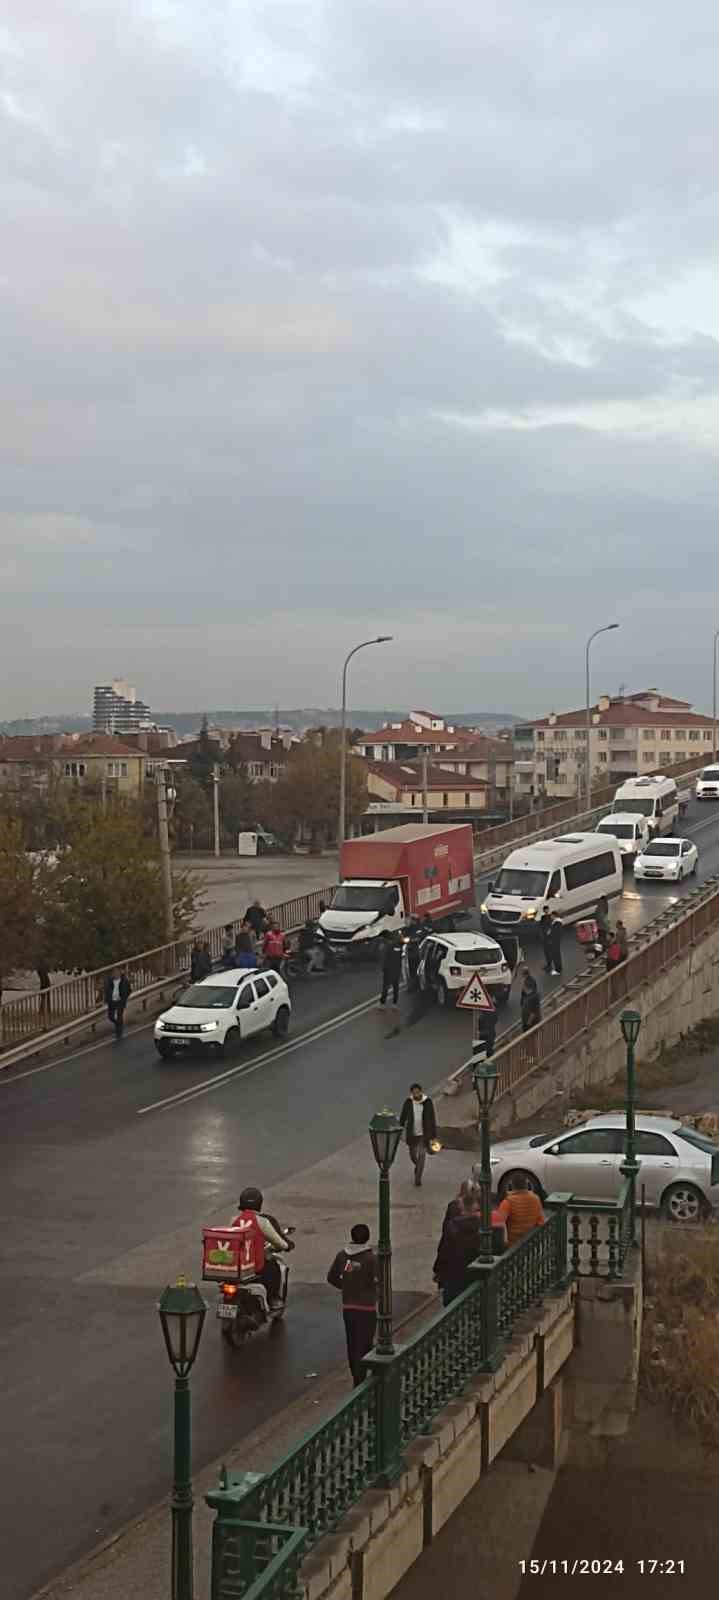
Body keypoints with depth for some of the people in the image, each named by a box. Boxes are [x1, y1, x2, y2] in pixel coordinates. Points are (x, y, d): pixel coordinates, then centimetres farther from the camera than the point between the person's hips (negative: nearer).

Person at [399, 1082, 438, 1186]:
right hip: (412, 1134, 2)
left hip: (424, 1134, -2)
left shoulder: (428, 1102, -12)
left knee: (422, 1156, -7)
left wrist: (434, 1136, -4)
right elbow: (403, 1118, -2)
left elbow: (432, 1119, -6)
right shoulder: (408, 1102, -10)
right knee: (413, 1155, 15)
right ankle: (417, 1166, 47)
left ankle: (418, 1179, 3)